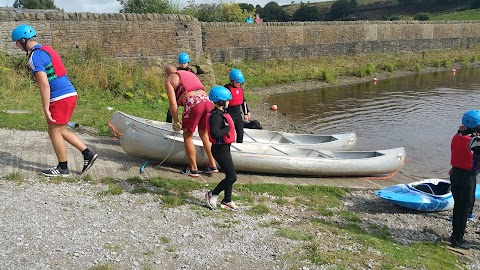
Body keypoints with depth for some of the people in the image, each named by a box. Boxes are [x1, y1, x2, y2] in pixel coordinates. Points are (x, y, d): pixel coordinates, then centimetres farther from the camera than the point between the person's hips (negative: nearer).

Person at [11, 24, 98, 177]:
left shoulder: (35, 57, -13)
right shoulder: (46, 49, 17)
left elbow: (44, 85, -20)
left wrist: (46, 109, -16)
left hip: (60, 98, -9)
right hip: (70, 94, 9)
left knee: (54, 133, 4)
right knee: (60, 131, 18)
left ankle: (63, 168, 15)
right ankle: (88, 154, 15)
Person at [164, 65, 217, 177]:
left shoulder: (169, 80, 14)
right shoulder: (190, 74, 33)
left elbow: (173, 103, 3)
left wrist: (176, 121, 11)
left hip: (193, 103, -6)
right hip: (208, 101, 6)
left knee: (188, 136, 11)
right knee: (204, 134, 21)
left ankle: (193, 169, 14)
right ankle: (212, 165, 23)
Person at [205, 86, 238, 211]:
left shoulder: (219, 114, 11)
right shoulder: (216, 116, -22)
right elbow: (214, 133, -33)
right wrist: (227, 128, -22)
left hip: (224, 148, 11)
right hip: (220, 150, -11)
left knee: (230, 176, 17)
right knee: (232, 177, -7)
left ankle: (227, 201, 28)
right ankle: (212, 195, 5)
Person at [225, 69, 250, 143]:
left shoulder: (240, 88, 7)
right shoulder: (227, 89, -15)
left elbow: (243, 101, 16)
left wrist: (246, 113, 18)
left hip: (238, 113, 7)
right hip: (230, 114, -7)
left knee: (240, 132, 14)